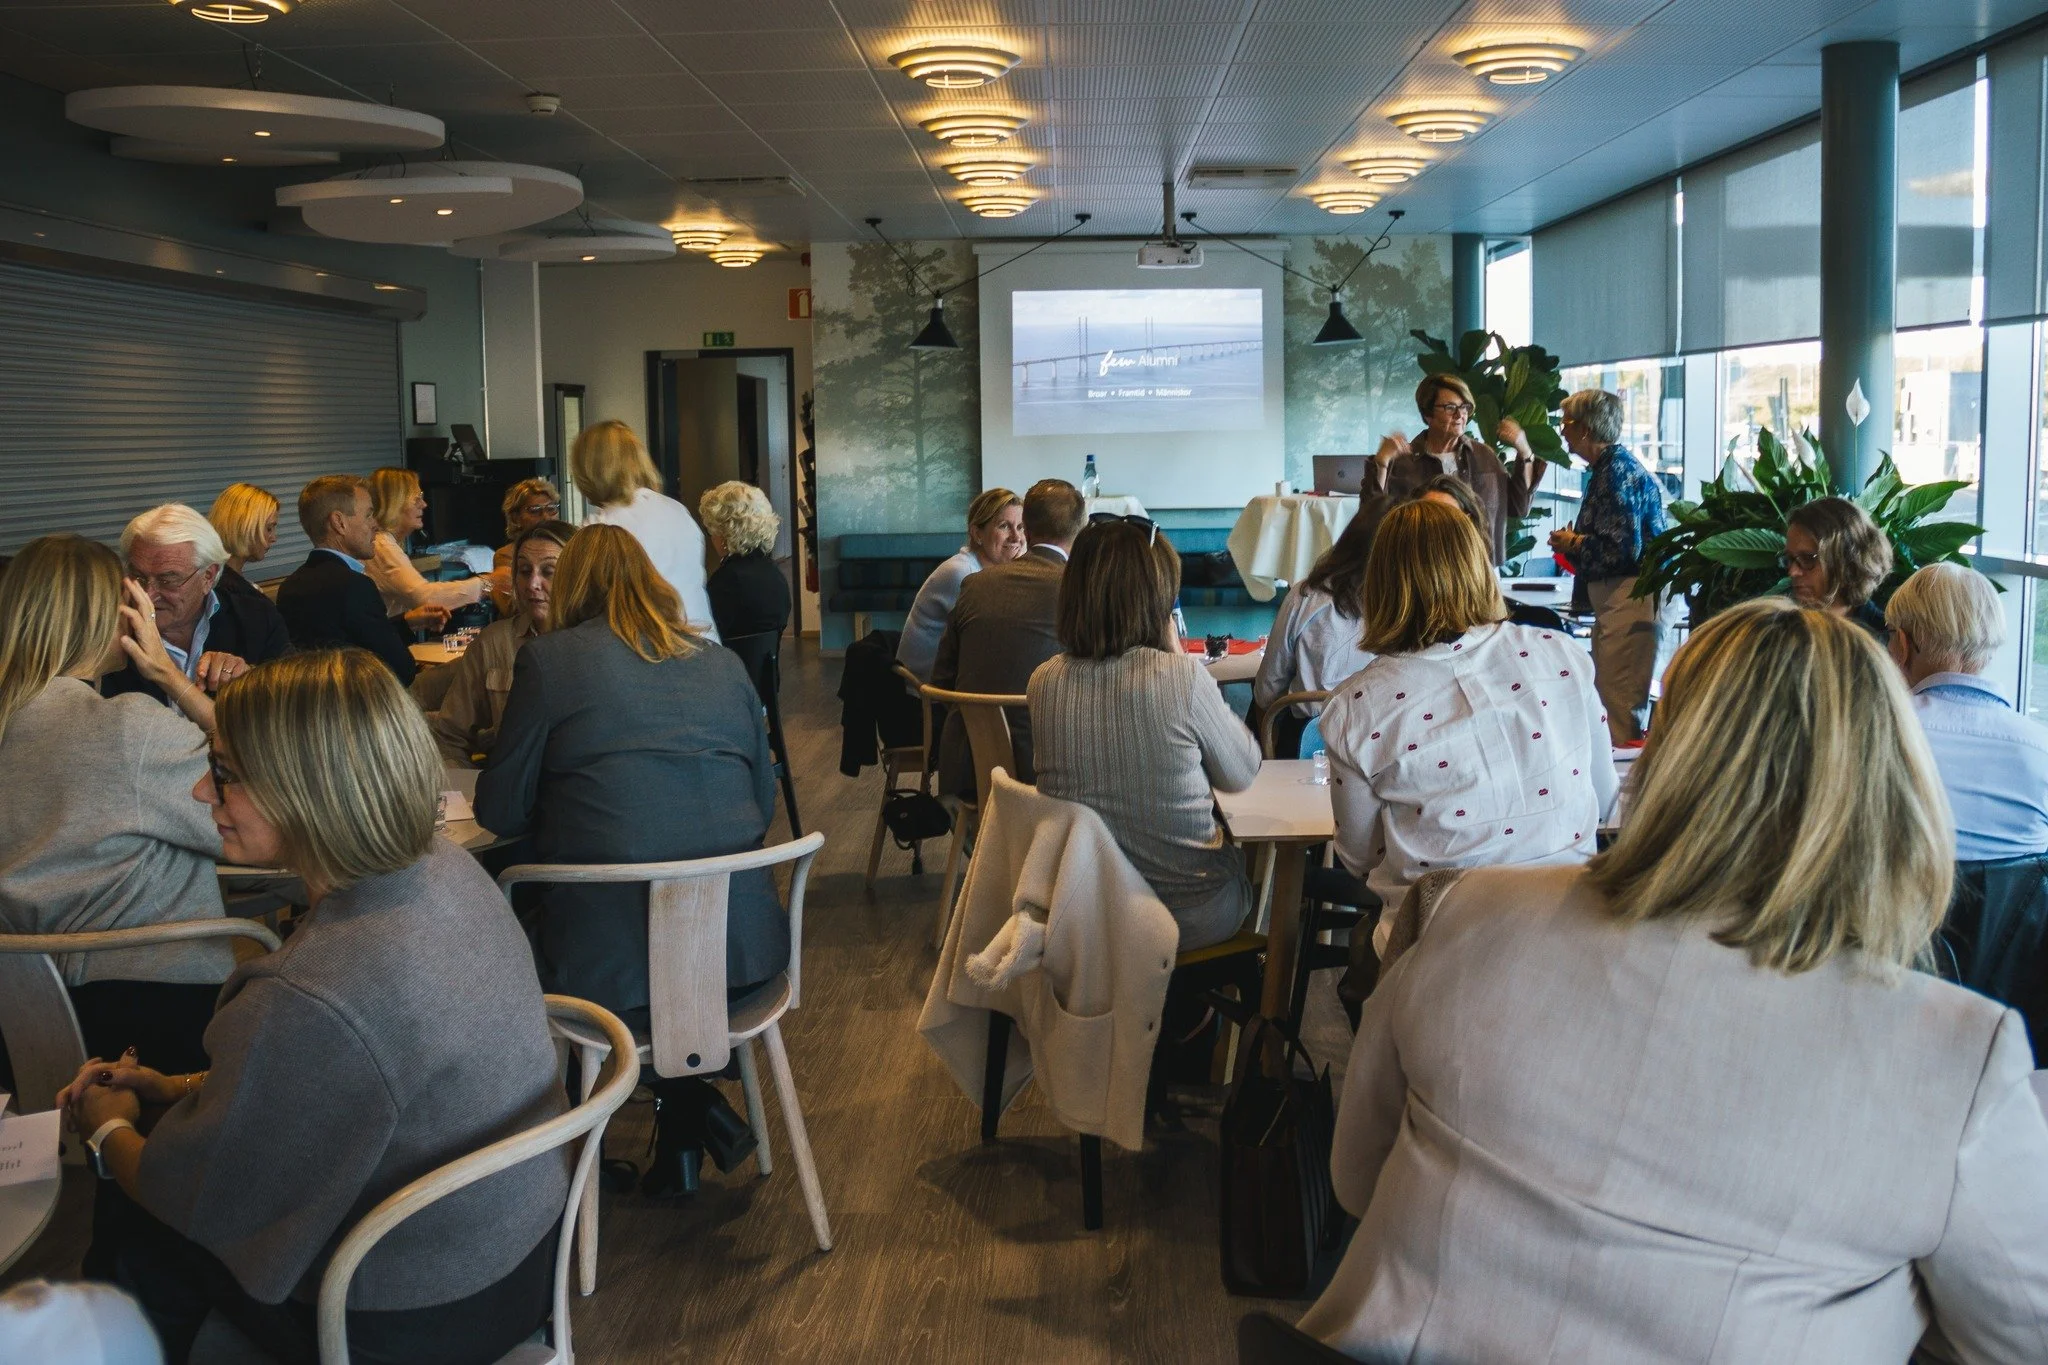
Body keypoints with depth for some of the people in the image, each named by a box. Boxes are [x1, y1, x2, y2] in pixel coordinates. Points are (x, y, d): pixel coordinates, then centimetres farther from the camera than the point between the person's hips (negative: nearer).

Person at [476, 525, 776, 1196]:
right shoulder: (724, 663, 12)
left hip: (607, 964, -4)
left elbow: (499, 811, 4)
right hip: (743, 944, 4)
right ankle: (687, 1123, 27)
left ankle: (689, 1113, 18)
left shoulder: (547, 660, 0)